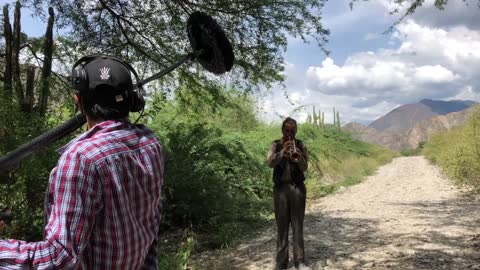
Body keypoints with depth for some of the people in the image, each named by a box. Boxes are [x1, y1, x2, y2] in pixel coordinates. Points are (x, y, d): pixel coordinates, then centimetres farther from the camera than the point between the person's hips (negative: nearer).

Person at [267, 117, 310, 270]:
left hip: (297, 187, 0)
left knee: (297, 225, 3)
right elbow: (270, 163, -10)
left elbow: (304, 167, -4)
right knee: (282, 226, 4)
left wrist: (298, 157, -23)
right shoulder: (276, 145, 6)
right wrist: (283, 152, -24)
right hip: (281, 187, 0)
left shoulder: (300, 145, 6)